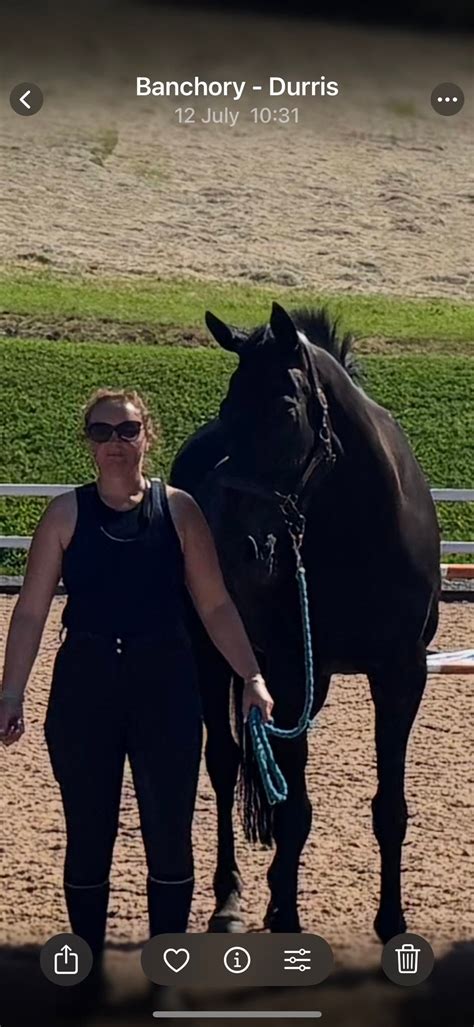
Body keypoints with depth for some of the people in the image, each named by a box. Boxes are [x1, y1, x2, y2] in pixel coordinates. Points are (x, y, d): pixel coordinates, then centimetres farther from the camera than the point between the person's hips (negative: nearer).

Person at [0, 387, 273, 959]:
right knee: (88, 837, 8)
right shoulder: (66, 514, -1)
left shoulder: (178, 510, -1)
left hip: (165, 682, 0)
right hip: (84, 682, 0)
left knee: (170, 835, 6)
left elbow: (215, 606, 1)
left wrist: (252, 678, -6)